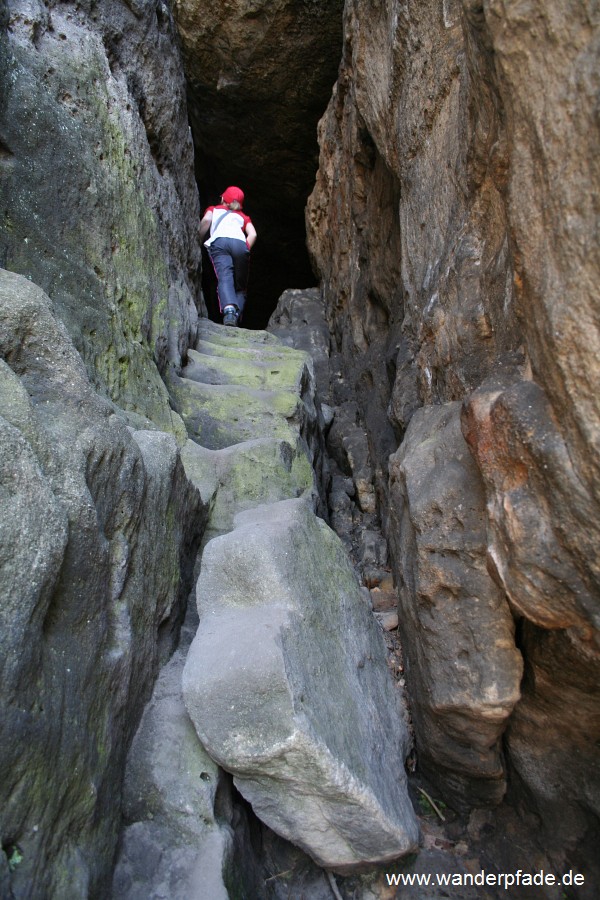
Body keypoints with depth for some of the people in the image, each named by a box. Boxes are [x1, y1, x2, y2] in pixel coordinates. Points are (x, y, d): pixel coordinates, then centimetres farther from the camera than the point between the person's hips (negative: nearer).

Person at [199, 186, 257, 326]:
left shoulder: (213, 209, 33)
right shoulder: (243, 216, 36)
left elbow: (206, 220, 10)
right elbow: (252, 234, 15)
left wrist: (198, 241, 19)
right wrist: (246, 250, 17)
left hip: (219, 241, -1)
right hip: (240, 243, 1)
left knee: (224, 278, -21)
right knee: (240, 286, 7)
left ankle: (229, 309, -49)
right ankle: (237, 314, -20)